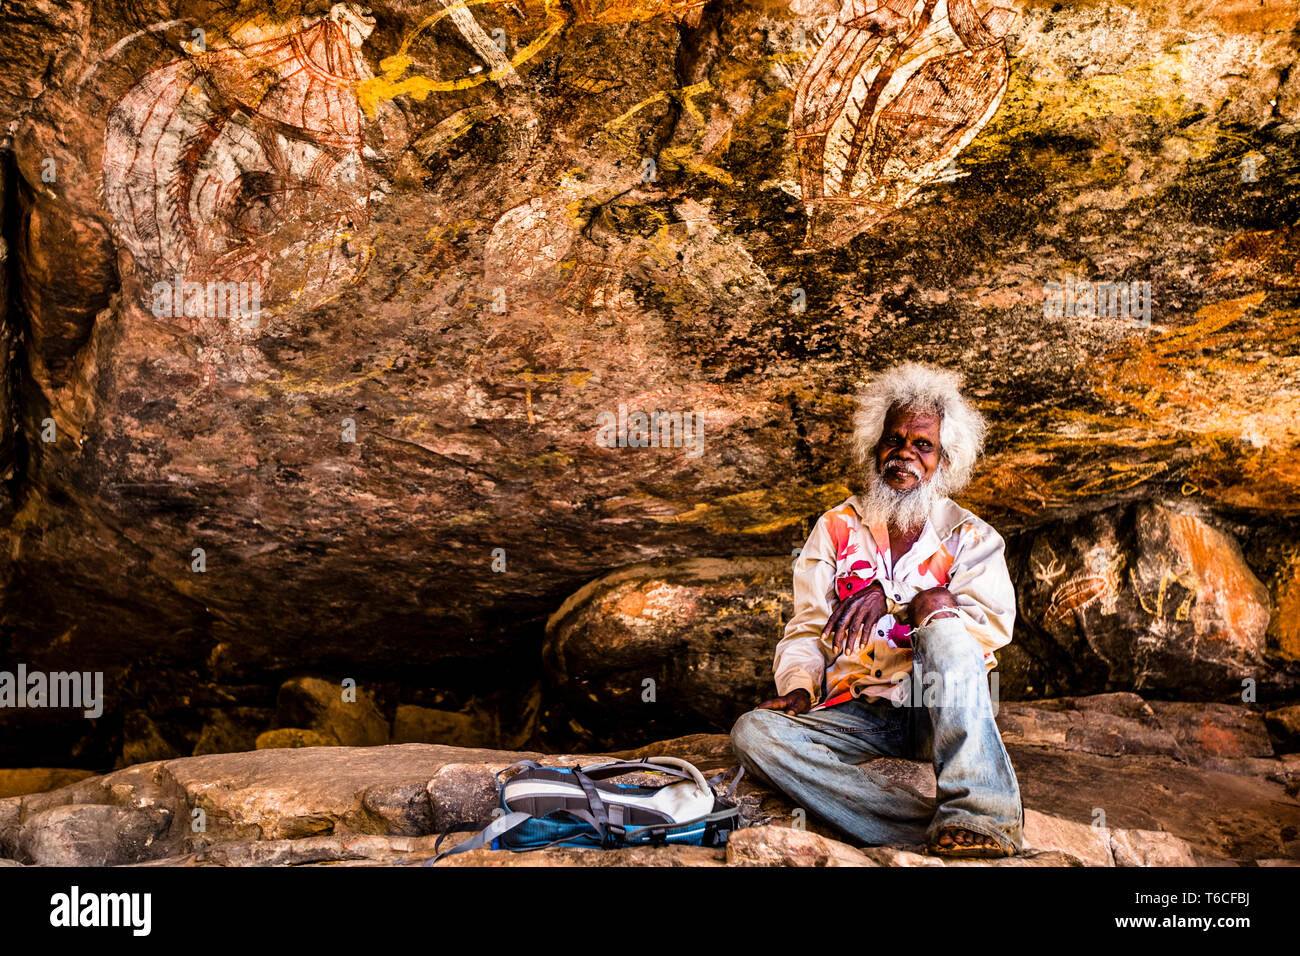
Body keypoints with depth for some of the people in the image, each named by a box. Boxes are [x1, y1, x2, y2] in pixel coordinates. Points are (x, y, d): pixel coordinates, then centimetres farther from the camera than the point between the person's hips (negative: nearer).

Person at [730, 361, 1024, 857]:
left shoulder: (971, 538, 12)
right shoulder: (837, 528, 17)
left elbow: (991, 629, -5)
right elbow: (806, 630, 12)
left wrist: (892, 601, -18)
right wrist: (798, 687, -10)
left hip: (941, 711, -2)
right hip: (856, 713, 2)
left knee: (944, 631, -33)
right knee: (754, 731, -27)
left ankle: (979, 814, -43)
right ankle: (938, 826, -37)